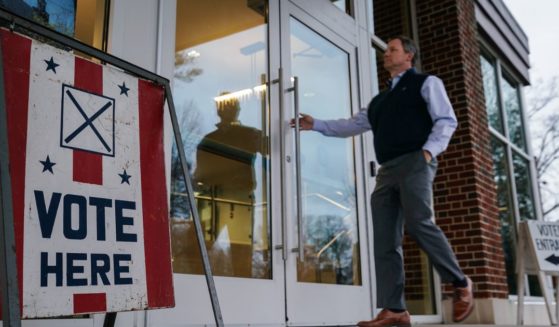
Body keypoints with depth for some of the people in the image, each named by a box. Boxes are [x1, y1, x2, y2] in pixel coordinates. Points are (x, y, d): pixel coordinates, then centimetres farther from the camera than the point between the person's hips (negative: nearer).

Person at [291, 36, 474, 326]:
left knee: (418, 224, -21)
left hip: (414, 163, -6)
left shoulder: (426, 83, 11)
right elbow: (353, 125, 29)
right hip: (387, 170, 7)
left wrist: (429, 151, -14)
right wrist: (316, 125, 24)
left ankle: (460, 283, 0)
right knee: (385, 240, -4)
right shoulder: (381, 99, 30)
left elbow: (446, 120, 0)